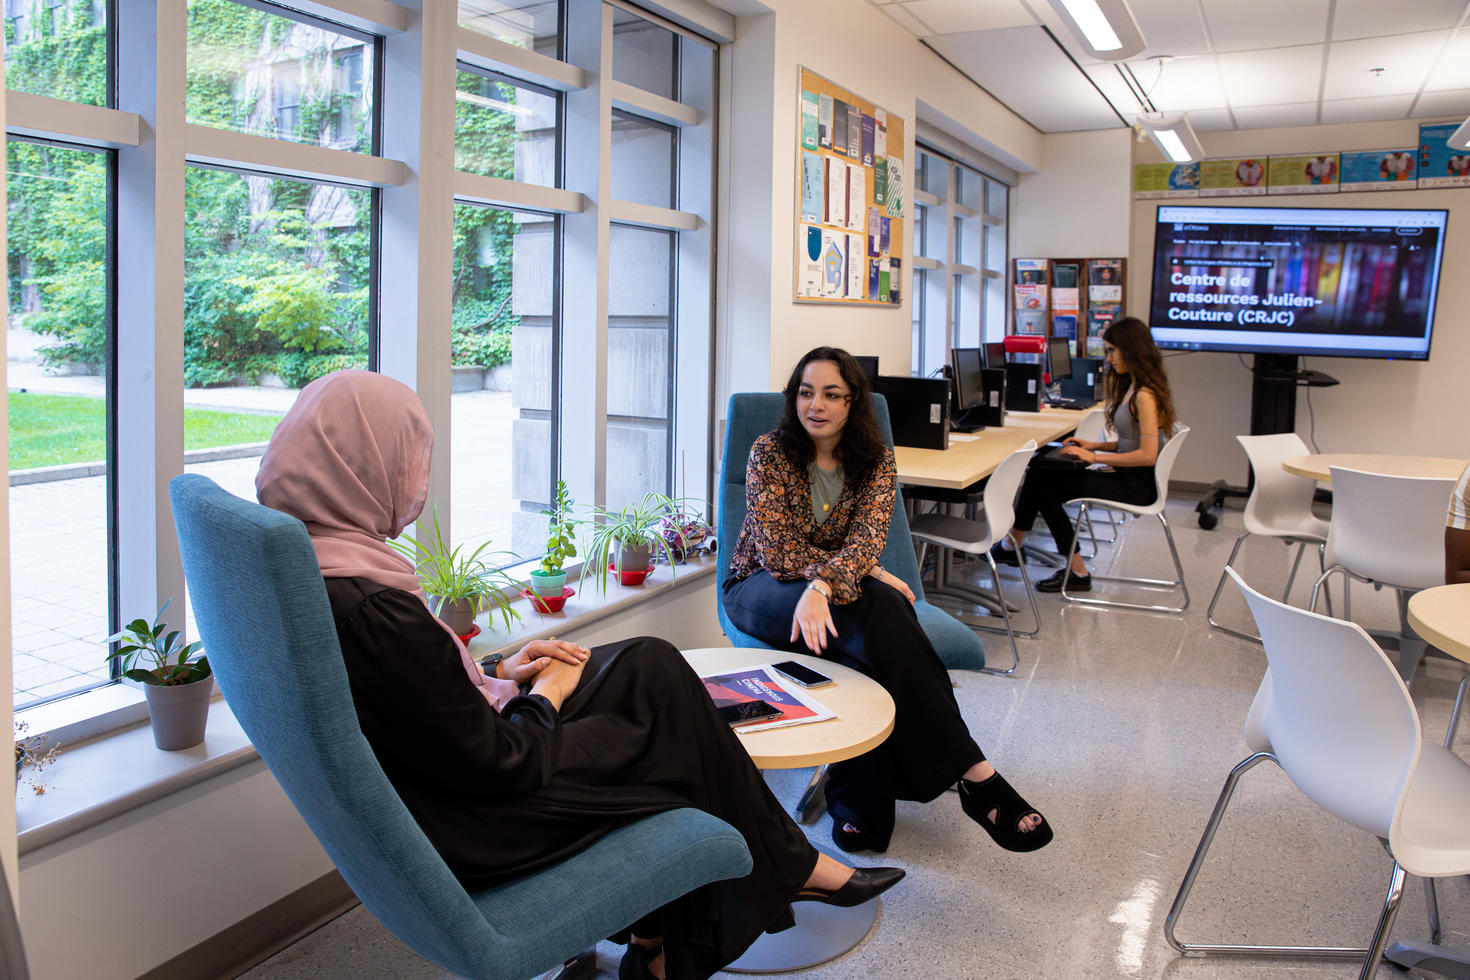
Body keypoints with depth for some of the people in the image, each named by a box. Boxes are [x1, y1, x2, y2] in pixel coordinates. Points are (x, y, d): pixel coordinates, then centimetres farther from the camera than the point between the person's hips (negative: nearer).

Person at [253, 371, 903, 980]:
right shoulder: (374, 611, -31)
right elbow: (501, 764, -23)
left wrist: (497, 676, 4)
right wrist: (546, 695, -5)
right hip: (469, 836, -9)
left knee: (649, 666, 6)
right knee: (665, 715, 3)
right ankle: (789, 867, 27)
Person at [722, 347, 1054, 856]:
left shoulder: (875, 459, -2)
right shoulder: (770, 453, -9)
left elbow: (867, 537, -19)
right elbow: (778, 552, -16)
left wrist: (822, 586, -41)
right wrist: (869, 573, -22)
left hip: (844, 584, 3)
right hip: (760, 587, -3)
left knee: (880, 612, -35)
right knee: (877, 610, -34)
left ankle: (858, 802, -30)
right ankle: (974, 773, -35)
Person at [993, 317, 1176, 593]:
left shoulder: (1145, 395, -19)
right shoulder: (1132, 386, 12)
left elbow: (1147, 455, -25)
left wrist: (1095, 457, -21)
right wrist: (1096, 445, 6)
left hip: (1136, 485, -9)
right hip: (1127, 477, 9)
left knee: (1044, 485, -11)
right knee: (1039, 472, -2)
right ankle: (1013, 546, 3)